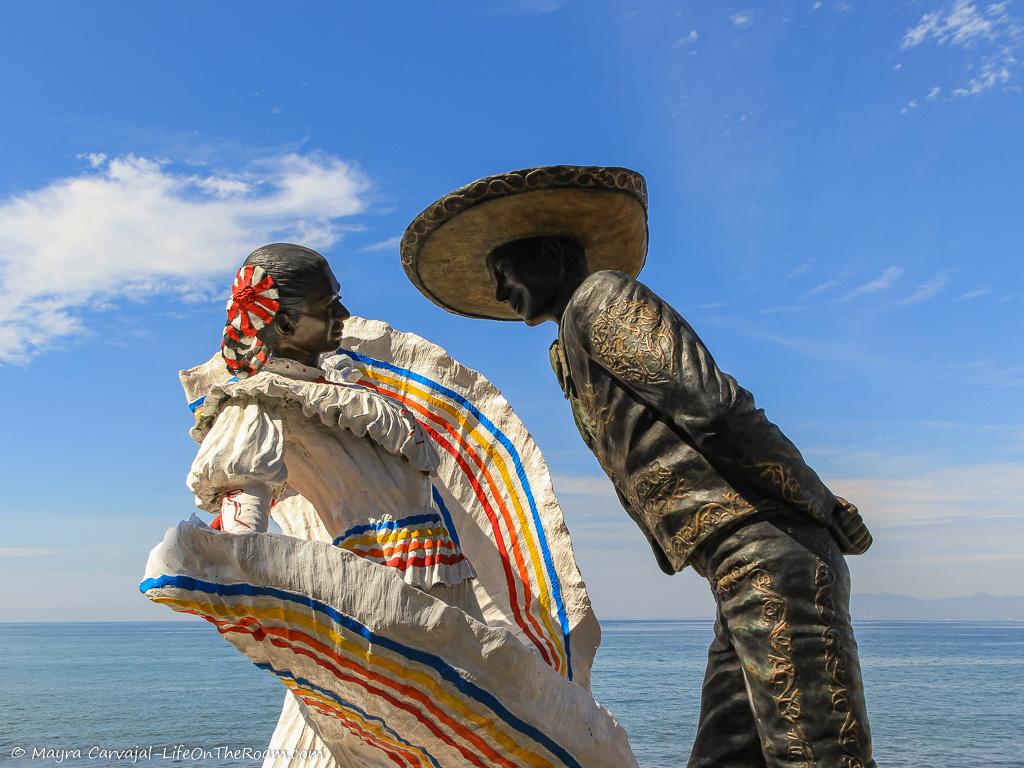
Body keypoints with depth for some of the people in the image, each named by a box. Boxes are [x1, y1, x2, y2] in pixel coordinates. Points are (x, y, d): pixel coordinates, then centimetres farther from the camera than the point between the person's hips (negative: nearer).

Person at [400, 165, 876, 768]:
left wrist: (810, 504, -10)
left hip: (767, 553, -9)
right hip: (750, 569, 9)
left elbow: (712, 403, -16)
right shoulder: (576, 357, 27)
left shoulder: (598, 294, -2)